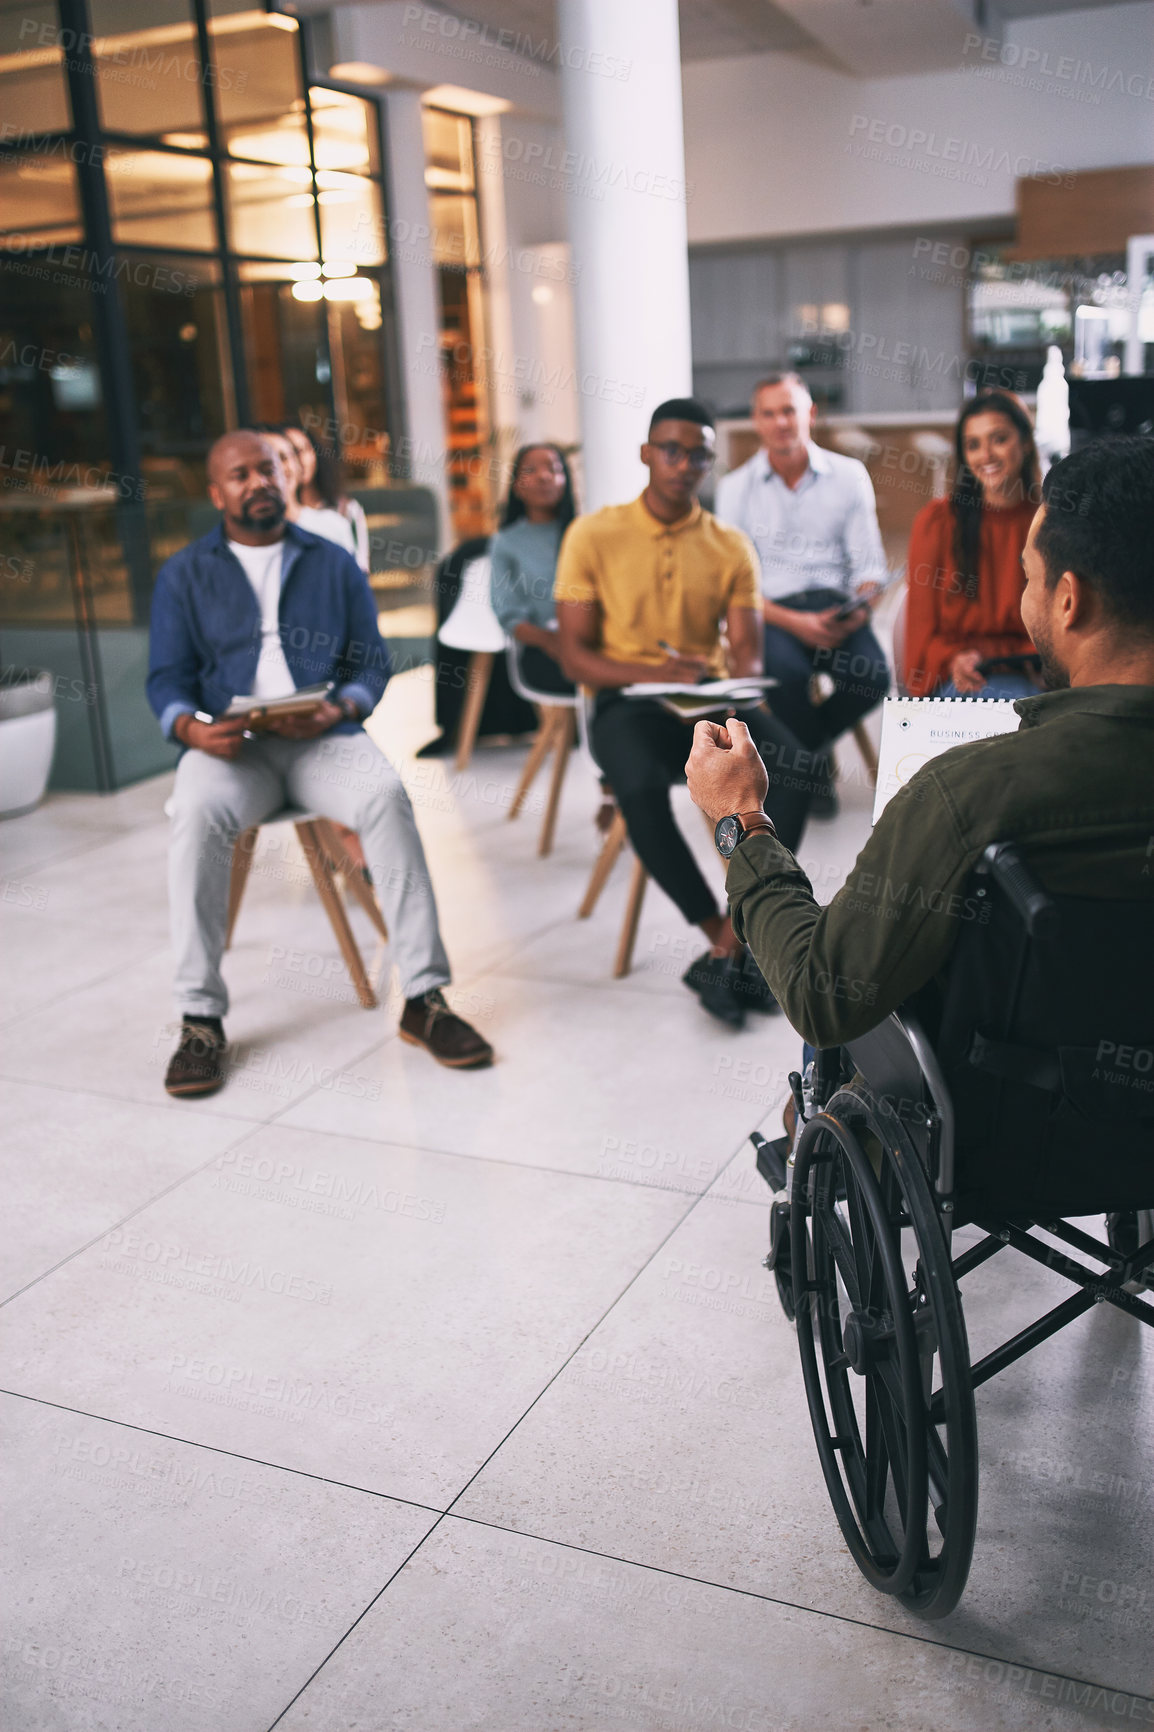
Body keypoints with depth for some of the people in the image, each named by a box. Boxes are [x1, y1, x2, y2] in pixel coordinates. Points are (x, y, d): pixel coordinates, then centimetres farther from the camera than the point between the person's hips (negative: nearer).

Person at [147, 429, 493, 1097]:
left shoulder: (334, 564, 16)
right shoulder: (185, 574, 14)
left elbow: (374, 664, 11)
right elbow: (167, 679, 9)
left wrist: (339, 709, -12)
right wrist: (191, 728, -15)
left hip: (324, 739, 1)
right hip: (230, 745, 0)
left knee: (386, 794, -32)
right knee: (198, 813, -34)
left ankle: (424, 997, -26)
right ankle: (200, 1018, -25)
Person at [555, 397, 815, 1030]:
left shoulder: (731, 548, 10)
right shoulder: (594, 536, 2)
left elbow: (746, 652, 6)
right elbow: (576, 655, -2)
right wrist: (655, 673, -20)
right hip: (627, 700, -2)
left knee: (794, 766, -28)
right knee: (640, 787, -37)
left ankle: (729, 948, -24)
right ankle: (728, 941, -20)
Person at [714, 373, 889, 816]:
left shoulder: (849, 475, 10)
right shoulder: (736, 487, 7)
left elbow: (869, 563, 8)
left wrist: (860, 608, -15)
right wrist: (792, 622, -17)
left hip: (834, 604, 2)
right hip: (771, 612, -1)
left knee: (872, 676, -28)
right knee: (789, 671, -34)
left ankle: (803, 744, 3)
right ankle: (815, 765, -4)